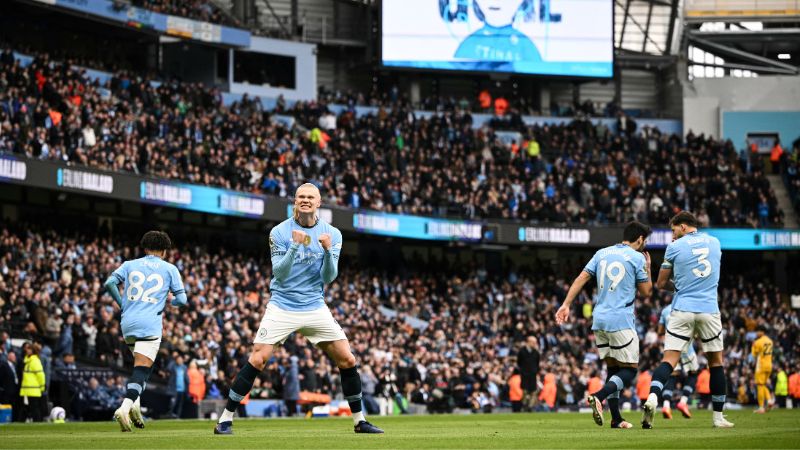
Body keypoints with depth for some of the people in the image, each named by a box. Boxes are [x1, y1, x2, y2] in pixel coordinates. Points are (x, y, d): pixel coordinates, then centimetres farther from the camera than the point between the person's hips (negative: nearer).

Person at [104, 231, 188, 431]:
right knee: (142, 369, -11)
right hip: (150, 325, -4)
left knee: (141, 366, 22)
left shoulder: (130, 265, 14)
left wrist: (122, 304, 14)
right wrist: (170, 301, 26)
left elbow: (109, 282, 1)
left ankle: (135, 403, 4)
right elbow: (182, 299, 4)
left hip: (128, 323, 4)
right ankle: (125, 408, -30)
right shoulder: (170, 269, 8)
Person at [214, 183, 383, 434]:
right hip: (282, 307, -2)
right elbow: (279, 273, -12)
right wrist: (294, 246, -26)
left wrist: (327, 251, -22)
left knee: (347, 360, -3)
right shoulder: (280, 232, -5)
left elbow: (329, 277, -5)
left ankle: (359, 421, 11)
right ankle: (226, 419, -6)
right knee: (257, 359, -14)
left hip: (315, 308, 2)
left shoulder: (332, 234, 1)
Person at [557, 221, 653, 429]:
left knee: (613, 368, 15)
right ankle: (598, 396, -25)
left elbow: (581, 278, 6)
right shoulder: (637, 258, -3)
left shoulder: (602, 253, 13)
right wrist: (647, 268, 17)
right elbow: (646, 291, 3)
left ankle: (616, 418, 10)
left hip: (599, 320, 6)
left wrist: (566, 304, 3)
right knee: (629, 370, -1)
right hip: (621, 321, -6)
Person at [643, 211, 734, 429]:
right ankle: (718, 417, 16)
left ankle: (652, 397, -31)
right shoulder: (714, 242, 10)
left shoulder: (674, 247, 1)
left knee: (669, 359, -6)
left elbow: (661, 284, 6)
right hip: (709, 310, 2)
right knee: (716, 361, 14)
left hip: (682, 311, -2)